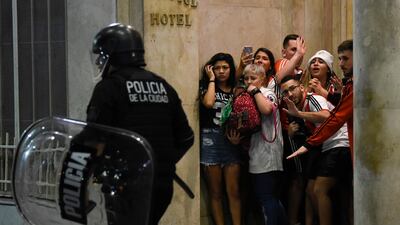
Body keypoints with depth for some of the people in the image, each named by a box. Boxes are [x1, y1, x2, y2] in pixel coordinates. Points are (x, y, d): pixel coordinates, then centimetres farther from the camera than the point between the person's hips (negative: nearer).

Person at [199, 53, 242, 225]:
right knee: (215, 193, 3)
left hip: (231, 142, 2)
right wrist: (212, 79, -7)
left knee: (233, 192, -3)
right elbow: (208, 103, -17)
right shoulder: (206, 87, 5)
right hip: (210, 141, -2)